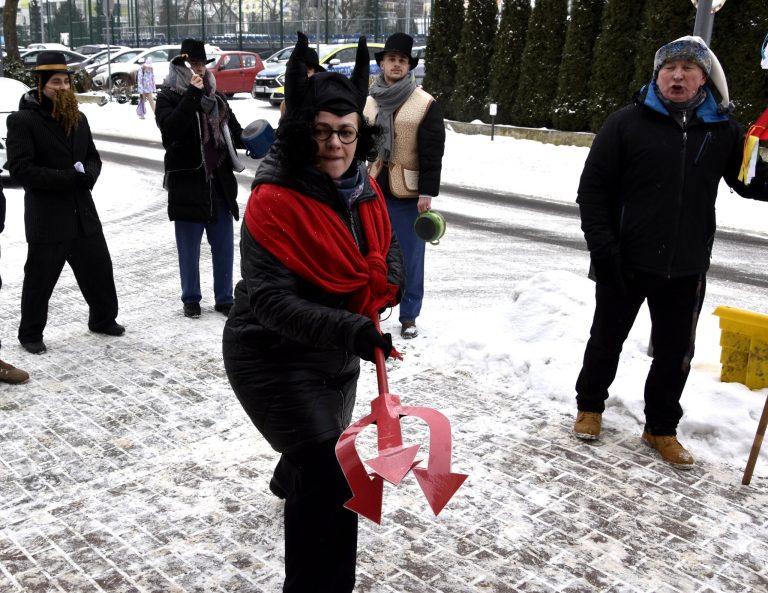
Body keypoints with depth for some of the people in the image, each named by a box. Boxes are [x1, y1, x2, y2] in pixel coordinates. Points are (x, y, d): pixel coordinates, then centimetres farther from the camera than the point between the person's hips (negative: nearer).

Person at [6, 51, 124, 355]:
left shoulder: (78, 118, 11)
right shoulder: (22, 120, -10)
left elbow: (93, 157, 17)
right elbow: (20, 167, -17)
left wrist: (89, 174, -7)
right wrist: (66, 178, -22)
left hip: (83, 212, 6)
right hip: (46, 216, -6)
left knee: (99, 269, 14)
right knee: (40, 278, 5)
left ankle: (103, 319, 34)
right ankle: (30, 334, 21)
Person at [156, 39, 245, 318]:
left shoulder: (216, 98, 13)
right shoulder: (168, 98, -2)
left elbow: (235, 132, 20)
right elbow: (170, 128, -22)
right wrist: (192, 95, -24)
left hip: (219, 182, 5)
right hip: (187, 183, -4)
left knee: (224, 246, 8)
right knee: (189, 248, 5)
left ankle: (224, 299, 20)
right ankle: (191, 299, 19)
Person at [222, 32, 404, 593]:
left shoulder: (363, 189, -4)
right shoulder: (275, 202, -27)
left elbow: (388, 250, 10)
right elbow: (269, 300, -32)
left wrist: (384, 284, -14)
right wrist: (350, 330, -42)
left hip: (336, 357, 8)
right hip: (275, 358, -8)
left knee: (324, 447, 34)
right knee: (332, 484, -15)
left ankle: (289, 479, 70)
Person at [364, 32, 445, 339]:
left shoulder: (426, 104, -3)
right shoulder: (367, 102, 9)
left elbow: (432, 153, -7)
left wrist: (427, 192, -12)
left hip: (408, 193, -3)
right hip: (372, 191, 4)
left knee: (410, 257, 4)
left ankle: (408, 316, 15)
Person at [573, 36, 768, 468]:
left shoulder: (724, 130, 2)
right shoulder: (627, 123, -7)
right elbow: (593, 186, -7)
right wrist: (602, 246, -14)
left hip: (687, 270, 3)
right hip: (625, 263, -3)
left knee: (676, 352, 12)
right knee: (607, 339, 14)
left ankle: (661, 428, 30)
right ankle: (590, 408, 35)